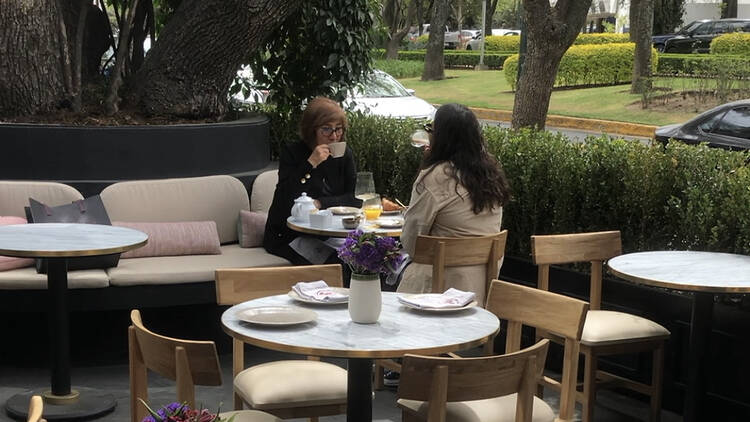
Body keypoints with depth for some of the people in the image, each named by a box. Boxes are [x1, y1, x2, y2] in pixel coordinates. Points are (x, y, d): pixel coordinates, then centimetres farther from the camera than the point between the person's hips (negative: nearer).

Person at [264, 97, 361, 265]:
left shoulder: (344, 154, 6)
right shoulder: (291, 153, -8)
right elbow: (285, 202, -20)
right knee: (336, 260, -28)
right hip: (287, 236, -5)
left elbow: (355, 199, -1)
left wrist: (320, 203, -16)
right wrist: (311, 164, -25)